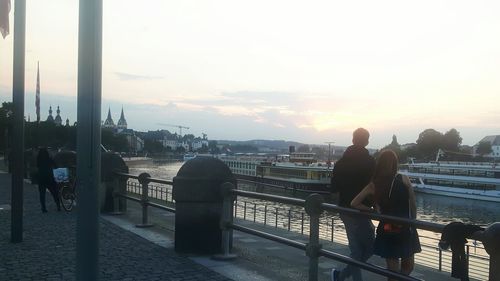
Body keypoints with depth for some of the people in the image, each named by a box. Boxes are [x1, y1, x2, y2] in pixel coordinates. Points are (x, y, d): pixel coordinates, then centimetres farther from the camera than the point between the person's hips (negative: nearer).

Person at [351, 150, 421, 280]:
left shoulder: (374, 185, -2)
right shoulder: (404, 180, -6)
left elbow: (354, 203, -2)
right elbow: (413, 205, -3)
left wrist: (373, 210, 6)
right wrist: (412, 223, 10)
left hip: (387, 230, 2)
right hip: (405, 229, -2)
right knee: (408, 266, 21)